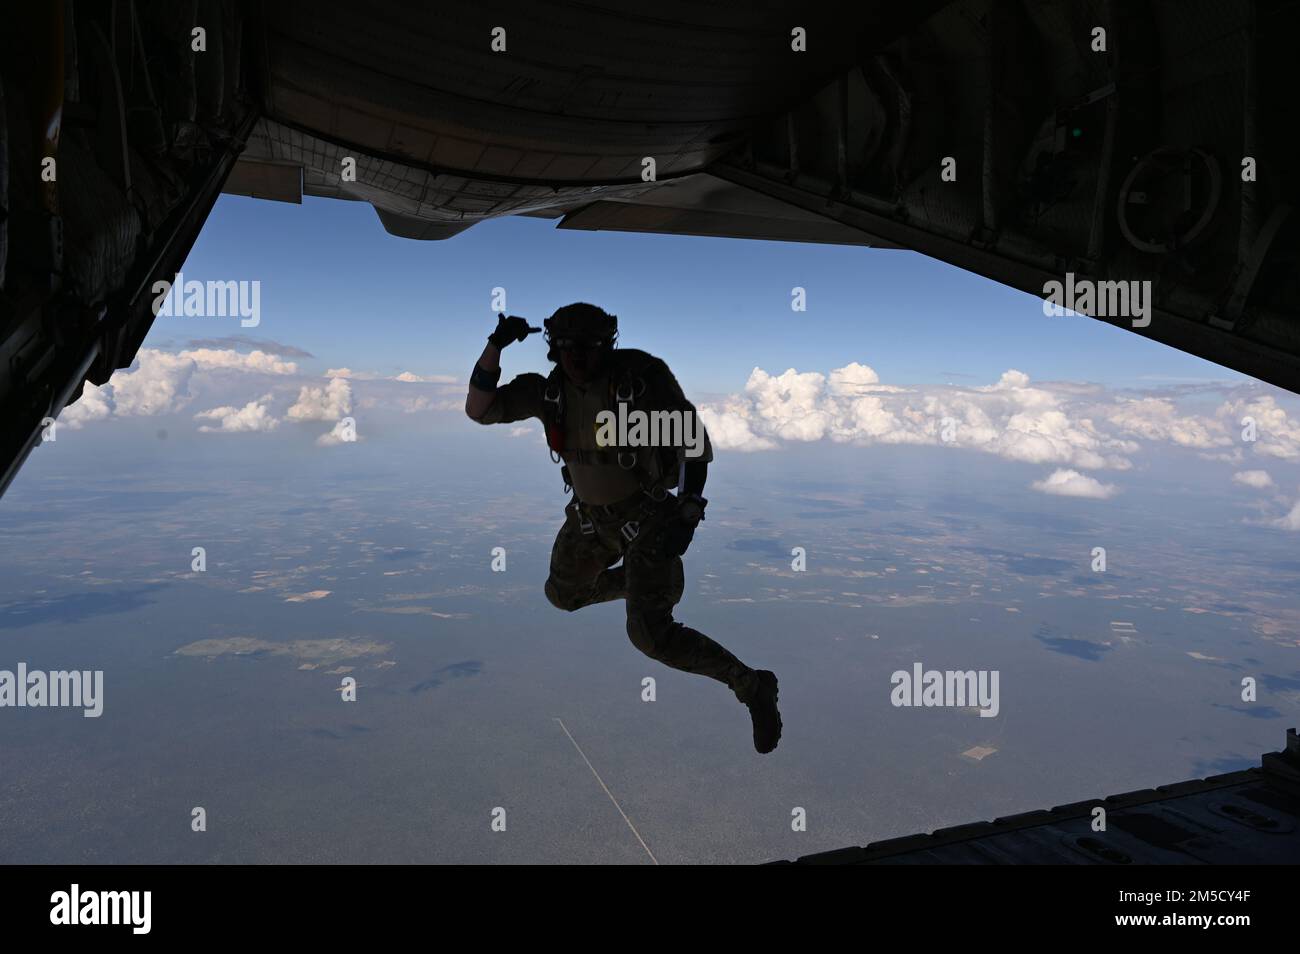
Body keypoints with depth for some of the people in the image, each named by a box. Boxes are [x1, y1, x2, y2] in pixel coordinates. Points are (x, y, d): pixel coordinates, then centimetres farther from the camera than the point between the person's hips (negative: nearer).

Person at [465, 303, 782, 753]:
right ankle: (641, 582, 51)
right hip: (590, 514, 6)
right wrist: (495, 345, -22)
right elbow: (478, 410, -9)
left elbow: (696, 439, -20)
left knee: (651, 636, -18)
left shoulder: (641, 375, -24)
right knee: (562, 595, 26)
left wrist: (689, 513, -29)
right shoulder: (546, 390, -10)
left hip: (648, 514, -6)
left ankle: (753, 686, -3)